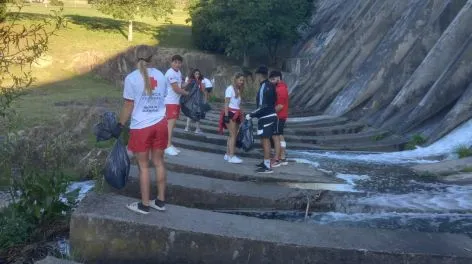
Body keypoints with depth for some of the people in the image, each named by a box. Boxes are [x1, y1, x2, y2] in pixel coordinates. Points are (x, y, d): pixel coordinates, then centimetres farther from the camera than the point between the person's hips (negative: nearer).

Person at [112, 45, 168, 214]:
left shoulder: (132, 78, -10)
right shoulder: (161, 76, 4)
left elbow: (128, 106, -9)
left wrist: (120, 125, 1)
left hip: (141, 127, -4)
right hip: (160, 124, 5)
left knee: (144, 166, 5)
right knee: (159, 162, 13)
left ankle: (144, 205, 15)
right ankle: (161, 201, 23)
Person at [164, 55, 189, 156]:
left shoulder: (179, 72, 13)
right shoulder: (171, 73, -17)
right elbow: (176, 89, -18)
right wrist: (187, 93, -6)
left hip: (176, 101, 9)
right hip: (170, 102, -9)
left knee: (172, 123, 11)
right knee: (170, 123, -12)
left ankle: (170, 145, 17)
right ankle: (168, 146, -10)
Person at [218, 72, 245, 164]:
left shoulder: (238, 90, 17)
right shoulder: (230, 88, -7)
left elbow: (238, 103, 13)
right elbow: (226, 103, -12)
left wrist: (240, 115, 7)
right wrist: (226, 115, -18)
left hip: (236, 114, 8)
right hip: (230, 113, -8)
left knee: (233, 135, 7)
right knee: (233, 135, -12)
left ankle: (227, 154, 14)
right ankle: (231, 156, -13)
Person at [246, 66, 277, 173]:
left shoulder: (265, 87, -18)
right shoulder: (269, 86, 11)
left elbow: (263, 107, -23)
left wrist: (251, 115, -17)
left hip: (266, 117, -10)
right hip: (269, 116, 10)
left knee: (265, 140, -7)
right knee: (264, 140, 19)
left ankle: (268, 166, -5)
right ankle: (266, 162, 31)